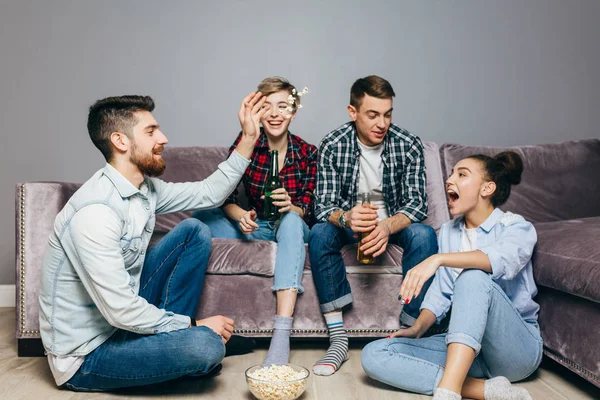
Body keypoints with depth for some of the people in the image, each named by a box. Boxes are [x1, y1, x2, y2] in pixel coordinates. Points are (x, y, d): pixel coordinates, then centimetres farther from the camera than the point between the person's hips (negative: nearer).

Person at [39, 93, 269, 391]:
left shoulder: (146, 188, -2)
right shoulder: (95, 211, -29)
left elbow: (209, 193, 11)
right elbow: (120, 311, -30)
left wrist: (248, 139, 3)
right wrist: (193, 326, -16)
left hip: (123, 315, 9)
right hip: (85, 355, -9)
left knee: (195, 231, 4)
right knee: (206, 346, -30)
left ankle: (170, 334, 7)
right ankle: (173, 349, 7)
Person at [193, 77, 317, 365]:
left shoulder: (307, 153, -7)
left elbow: (306, 210, -7)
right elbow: (227, 199, -11)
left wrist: (291, 206, -31)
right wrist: (241, 216, -34)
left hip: (293, 227, -1)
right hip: (255, 227, 1)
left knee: (290, 221, -39)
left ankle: (282, 334, -47)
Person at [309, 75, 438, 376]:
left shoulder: (408, 145, -14)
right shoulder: (332, 146, -15)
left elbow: (417, 203, -17)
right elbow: (323, 205, -18)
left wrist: (388, 226, -40)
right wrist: (345, 218, -43)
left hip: (394, 222, 1)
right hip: (348, 221, 0)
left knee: (424, 236, -31)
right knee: (319, 234, -31)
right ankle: (338, 340, -27)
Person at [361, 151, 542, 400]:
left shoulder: (517, 227, -6)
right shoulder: (448, 232, 12)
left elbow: (502, 259, -30)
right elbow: (441, 291, 10)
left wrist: (438, 259, -42)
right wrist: (418, 328, -7)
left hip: (517, 345, -5)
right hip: (467, 343, 5)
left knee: (473, 277, -34)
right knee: (374, 355, -17)